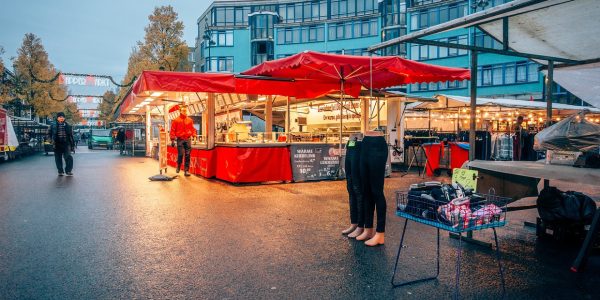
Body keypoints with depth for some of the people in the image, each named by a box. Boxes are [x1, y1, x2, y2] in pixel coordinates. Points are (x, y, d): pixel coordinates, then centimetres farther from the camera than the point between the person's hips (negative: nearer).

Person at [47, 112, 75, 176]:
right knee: (58, 158, 6)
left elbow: (71, 136, 8)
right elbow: (49, 133, 14)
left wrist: (73, 145, 6)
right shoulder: (53, 126, 5)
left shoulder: (68, 126, 7)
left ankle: (69, 171, -3)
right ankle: (60, 171, 17)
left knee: (68, 157, -13)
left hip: (66, 144, -1)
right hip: (57, 144, 1)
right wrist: (52, 140, -4)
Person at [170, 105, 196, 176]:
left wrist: (194, 135, -1)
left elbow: (192, 129, 13)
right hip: (180, 140, -2)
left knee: (187, 155, -1)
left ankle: (186, 170, 4)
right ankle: (178, 166, 21)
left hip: (188, 139, 2)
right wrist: (172, 140, -4)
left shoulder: (190, 120, 10)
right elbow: (173, 130, 0)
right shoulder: (176, 120, 2)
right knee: (180, 154, -6)